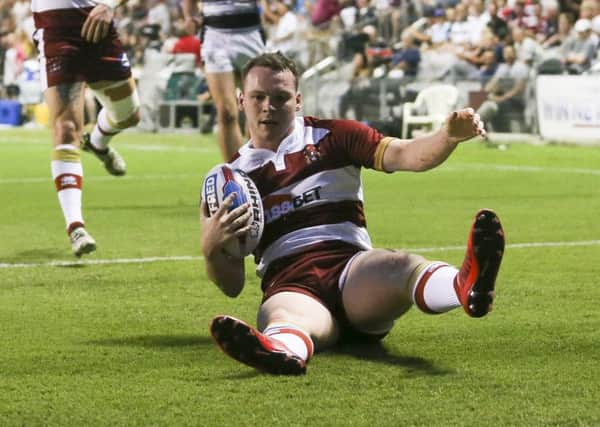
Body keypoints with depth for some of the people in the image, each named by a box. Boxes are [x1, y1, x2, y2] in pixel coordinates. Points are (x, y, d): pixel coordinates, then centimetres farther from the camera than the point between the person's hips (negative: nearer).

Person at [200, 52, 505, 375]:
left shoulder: (332, 137, 17)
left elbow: (405, 155, 1)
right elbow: (231, 285, 12)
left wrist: (450, 136, -20)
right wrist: (211, 249, -11)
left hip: (353, 268, 1)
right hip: (289, 285, -1)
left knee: (398, 267, -36)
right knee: (280, 315, -40)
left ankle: (466, 285, -71)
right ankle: (280, 350, -79)